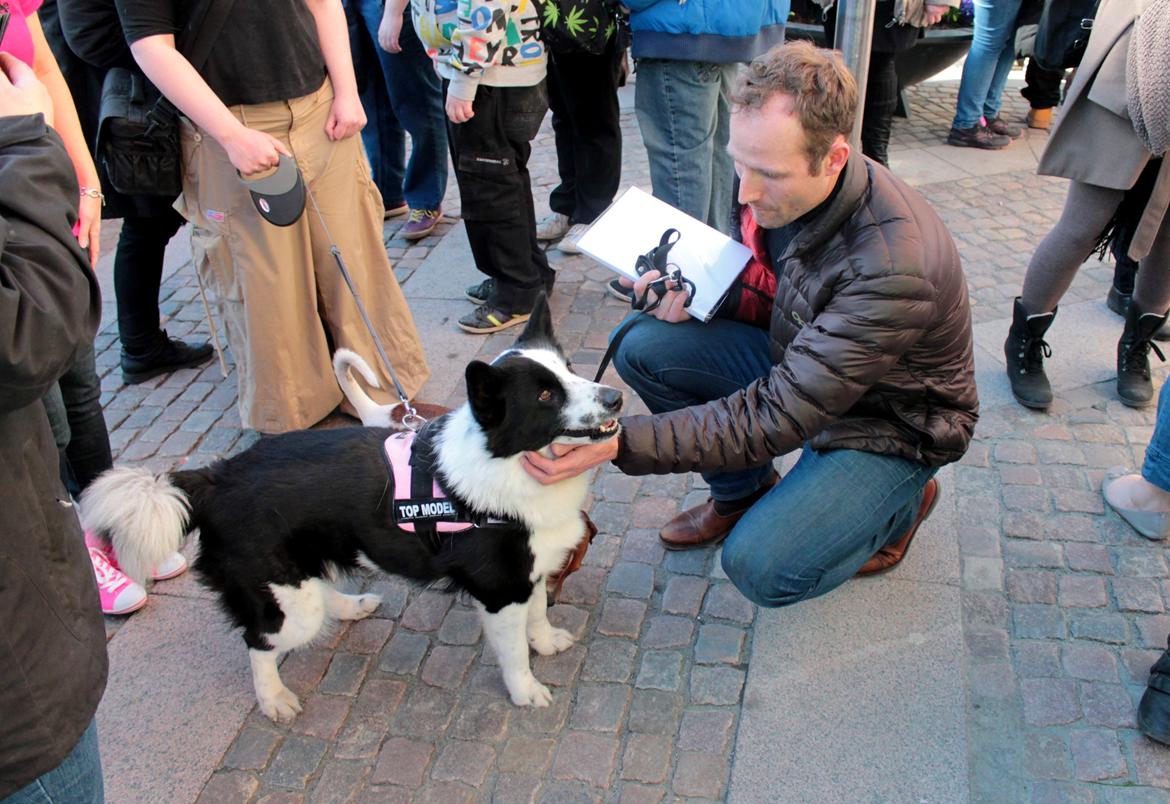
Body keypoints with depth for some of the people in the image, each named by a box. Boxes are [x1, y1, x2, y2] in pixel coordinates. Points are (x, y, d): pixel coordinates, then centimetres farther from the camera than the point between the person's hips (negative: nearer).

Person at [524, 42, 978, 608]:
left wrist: (619, 444, -41)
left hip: (891, 423, -6)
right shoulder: (778, 186, -15)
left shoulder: (893, 267, -37)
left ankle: (903, 500, 7)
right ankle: (740, 495, 12)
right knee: (642, 345, -11)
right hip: (799, 363, 7)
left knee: (761, 569, -23)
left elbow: (774, 420, -36)